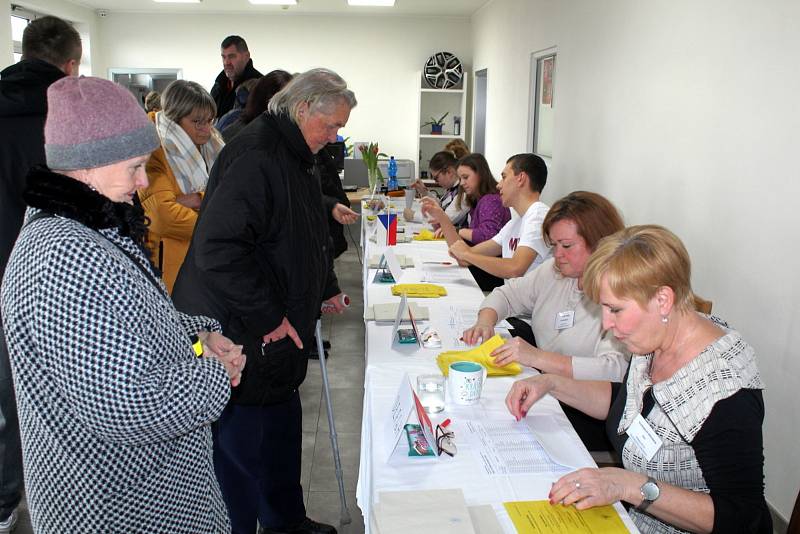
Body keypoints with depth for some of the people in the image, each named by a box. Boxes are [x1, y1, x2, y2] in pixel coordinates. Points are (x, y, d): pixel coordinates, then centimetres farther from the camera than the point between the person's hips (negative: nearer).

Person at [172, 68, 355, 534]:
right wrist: (268, 316, -23)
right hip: (238, 337, -10)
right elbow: (217, 249, -29)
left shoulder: (300, 158, 12)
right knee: (240, 443, 2)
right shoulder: (255, 157, -22)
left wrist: (326, 288, 18)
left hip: (278, 332, 11)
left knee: (282, 425, 22)